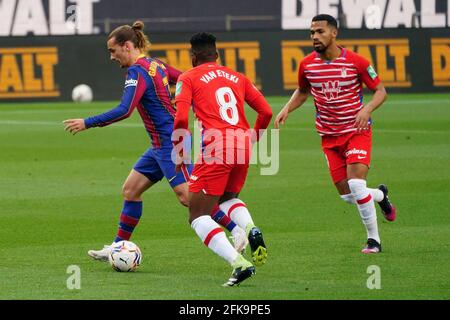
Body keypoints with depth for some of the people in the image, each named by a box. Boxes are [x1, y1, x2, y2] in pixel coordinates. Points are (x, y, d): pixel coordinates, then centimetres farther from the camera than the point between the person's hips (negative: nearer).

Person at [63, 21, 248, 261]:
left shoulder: (137, 71, -16)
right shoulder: (156, 65, 11)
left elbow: (124, 111, -26)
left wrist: (87, 123, -21)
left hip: (169, 142, -10)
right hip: (161, 144, 10)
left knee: (187, 196, -11)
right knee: (130, 190, 10)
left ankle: (236, 230, -6)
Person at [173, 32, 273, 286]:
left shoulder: (189, 78, 5)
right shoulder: (237, 77, 19)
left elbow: (181, 118, -7)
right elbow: (266, 111, 14)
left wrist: (180, 151, 6)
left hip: (215, 150, -6)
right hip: (242, 149, 6)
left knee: (198, 216, 2)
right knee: (228, 198, 31)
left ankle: (240, 263, -17)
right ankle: (252, 230, -2)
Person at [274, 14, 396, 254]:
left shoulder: (356, 62, -13)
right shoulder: (307, 65, -3)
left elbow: (380, 91, -5)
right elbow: (302, 91, 17)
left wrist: (367, 109, -24)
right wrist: (287, 109, -1)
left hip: (357, 131, -4)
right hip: (329, 137, 4)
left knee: (356, 185, -20)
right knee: (347, 195, 2)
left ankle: (373, 239, -4)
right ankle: (380, 196, 36)